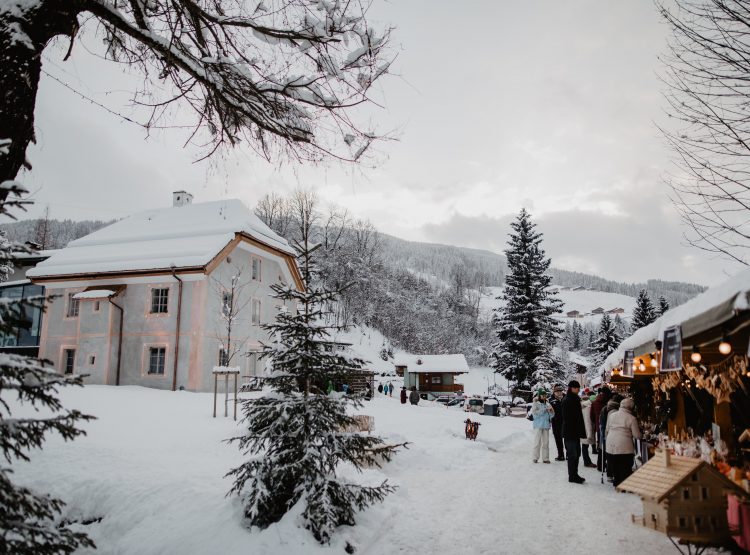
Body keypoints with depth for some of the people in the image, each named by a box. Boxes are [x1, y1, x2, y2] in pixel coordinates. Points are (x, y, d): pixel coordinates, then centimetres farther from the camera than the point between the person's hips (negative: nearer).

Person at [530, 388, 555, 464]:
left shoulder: (547, 404, 10)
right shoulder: (535, 403, -2)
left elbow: (552, 415, 12)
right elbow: (534, 413, -14)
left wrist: (551, 411, -8)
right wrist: (543, 410, -17)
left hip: (546, 425, 4)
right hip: (538, 426, -4)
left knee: (546, 442, 6)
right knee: (537, 442, -4)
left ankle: (545, 458, 12)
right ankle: (535, 457, 4)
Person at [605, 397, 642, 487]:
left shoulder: (611, 415, 8)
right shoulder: (631, 418, -5)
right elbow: (637, 436, -4)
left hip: (610, 446, 4)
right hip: (625, 447, -4)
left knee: (615, 467, 14)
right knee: (625, 468, 6)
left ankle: (617, 484, 22)